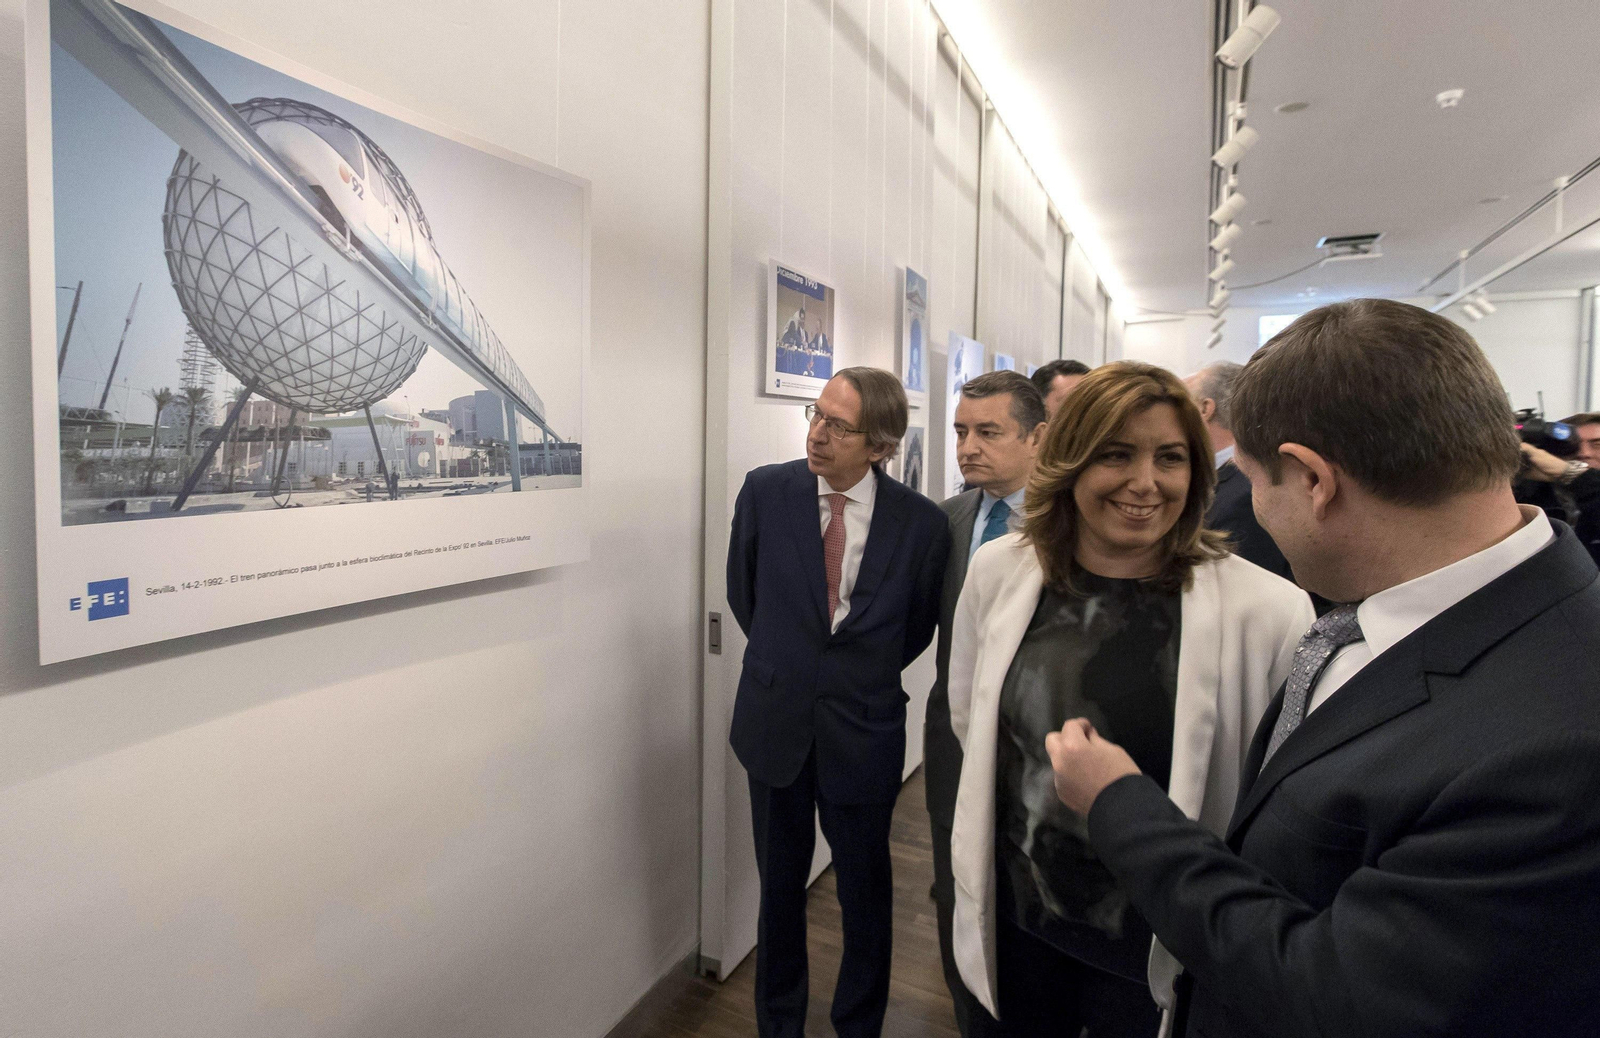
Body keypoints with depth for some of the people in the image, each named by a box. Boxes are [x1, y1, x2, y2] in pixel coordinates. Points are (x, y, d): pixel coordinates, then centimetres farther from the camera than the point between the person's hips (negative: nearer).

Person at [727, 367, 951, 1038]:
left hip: (863, 731, -1)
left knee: (865, 893, 16)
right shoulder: (765, 490, -7)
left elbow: (918, 628, 4)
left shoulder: (921, 523, -11)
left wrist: (862, 678, 6)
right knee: (780, 888, 18)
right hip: (775, 723, 2)